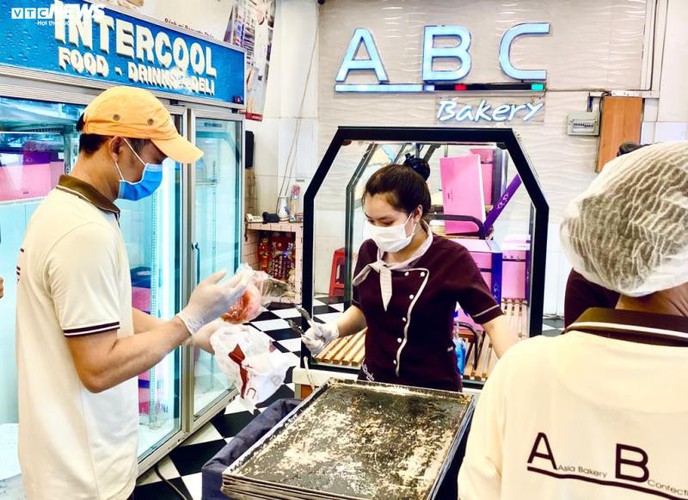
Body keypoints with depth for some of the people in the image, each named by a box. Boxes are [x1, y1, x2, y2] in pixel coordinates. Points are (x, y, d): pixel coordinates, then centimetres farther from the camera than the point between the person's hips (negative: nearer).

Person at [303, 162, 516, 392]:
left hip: (434, 390, -4)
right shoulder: (369, 252, -5)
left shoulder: (451, 258, -18)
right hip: (374, 383, 4)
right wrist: (332, 330, -6)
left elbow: (494, 321, -20)